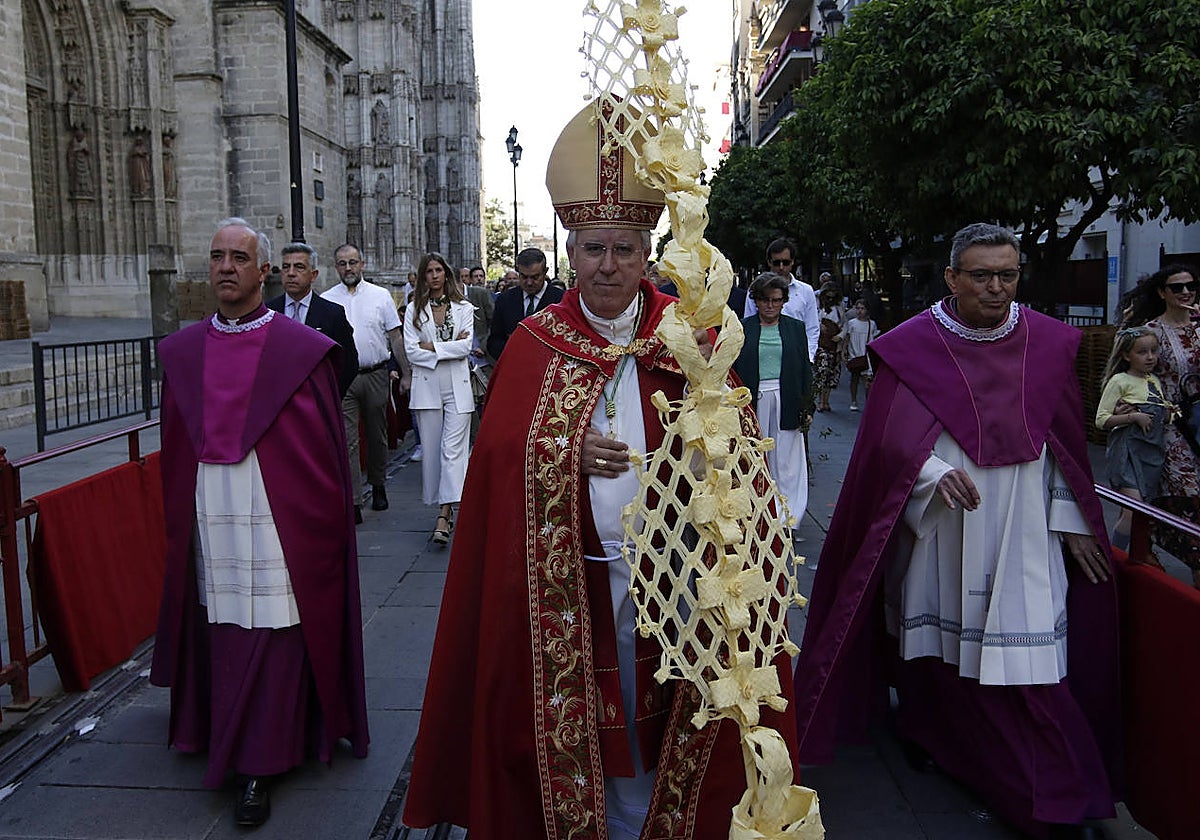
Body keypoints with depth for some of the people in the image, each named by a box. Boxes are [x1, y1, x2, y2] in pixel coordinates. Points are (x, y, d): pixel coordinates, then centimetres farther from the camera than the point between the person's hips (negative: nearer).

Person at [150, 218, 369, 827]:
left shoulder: (301, 350, -4)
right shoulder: (182, 352, 10)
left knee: (272, 639, 0)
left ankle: (260, 765, 12)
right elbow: (175, 451, 14)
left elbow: (326, 451, -3)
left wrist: (320, 523, -6)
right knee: (221, 639, 10)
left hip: (279, 527, -4)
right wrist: (178, 523, 11)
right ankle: (225, 740, 29)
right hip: (209, 527, 4)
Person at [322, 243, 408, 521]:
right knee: (347, 440, -6)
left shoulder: (381, 296, 4)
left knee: (377, 436, 14)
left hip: (376, 375, 1)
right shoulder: (326, 300, 3)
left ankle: (378, 486, 32)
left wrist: (406, 373, 2)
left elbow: (395, 337, 5)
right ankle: (352, 502, -5)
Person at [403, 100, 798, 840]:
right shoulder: (535, 344, 2)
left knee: (651, 719, 11)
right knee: (574, 725, 9)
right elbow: (500, 453, 0)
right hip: (565, 577, 0)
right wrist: (570, 455, -16)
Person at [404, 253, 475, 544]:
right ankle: (445, 509, 15)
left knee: (453, 449, -10)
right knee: (431, 450, 4)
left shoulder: (463, 308, 8)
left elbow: (466, 347, -4)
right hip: (426, 387, 1)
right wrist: (450, 348, -7)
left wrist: (431, 347, -7)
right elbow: (411, 351, -3)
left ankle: (444, 516, -15)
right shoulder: (414, 310, 8)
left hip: (457, 388, -1)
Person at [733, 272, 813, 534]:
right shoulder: (742, 329, 6)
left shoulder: (796, 328, 9)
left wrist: (805, 406, 1)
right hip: (754, 401, 0)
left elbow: (805, 370, 9)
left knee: (786, 460, 2)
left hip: (786, 401, 1)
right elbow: (733, 370, 5)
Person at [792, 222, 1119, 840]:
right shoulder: (912, 346, -5)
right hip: (938, 530, -1)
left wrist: (1071, 521, 7)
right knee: (934, 638, 11)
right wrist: (934, 471, -26)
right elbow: (892, 435, -8)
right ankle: (925, 728, 39)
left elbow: (1066, 443, 8)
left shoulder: (1049, 343, 3)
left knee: (1026, 649, -2)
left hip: (1022, 533, 1)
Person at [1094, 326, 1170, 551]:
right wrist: (1133, 417, -19)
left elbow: (1162, 418, 27)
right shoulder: (1119, 381, -5)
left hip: (1153, 450, 7)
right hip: (1127, 449, -7)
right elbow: (1101, 420, -10)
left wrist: (1167, 414, 5)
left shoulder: (1155, 381, 15)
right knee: (1134, 511, -17)